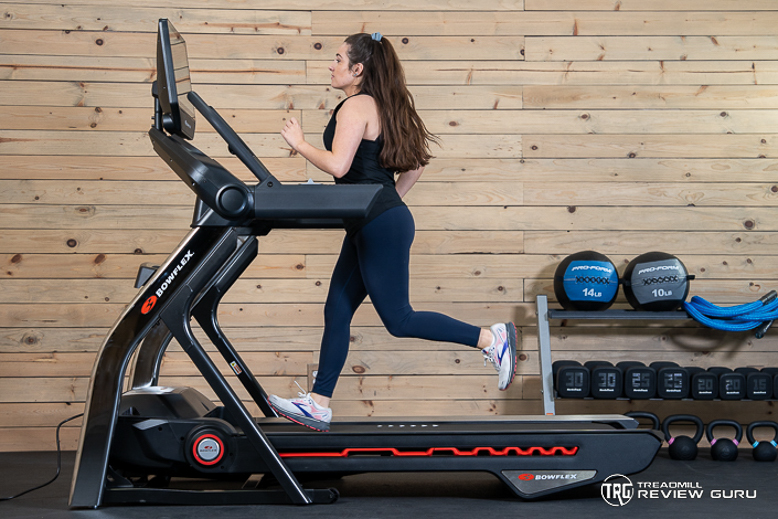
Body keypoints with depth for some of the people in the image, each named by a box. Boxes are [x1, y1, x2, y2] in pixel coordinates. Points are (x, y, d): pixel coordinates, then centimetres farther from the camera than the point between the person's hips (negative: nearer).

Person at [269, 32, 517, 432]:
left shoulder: (356, 106, -12)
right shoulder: (380, 106, 17)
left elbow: (337, 165, -24)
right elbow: (415, 164, 20)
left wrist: (299, 144, -9)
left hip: (380, 226, -10)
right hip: (374, 225, 10)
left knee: (398, 319, -5)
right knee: (337, 310, 9)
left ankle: (491, 339, 2)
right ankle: (318, 404, 11)